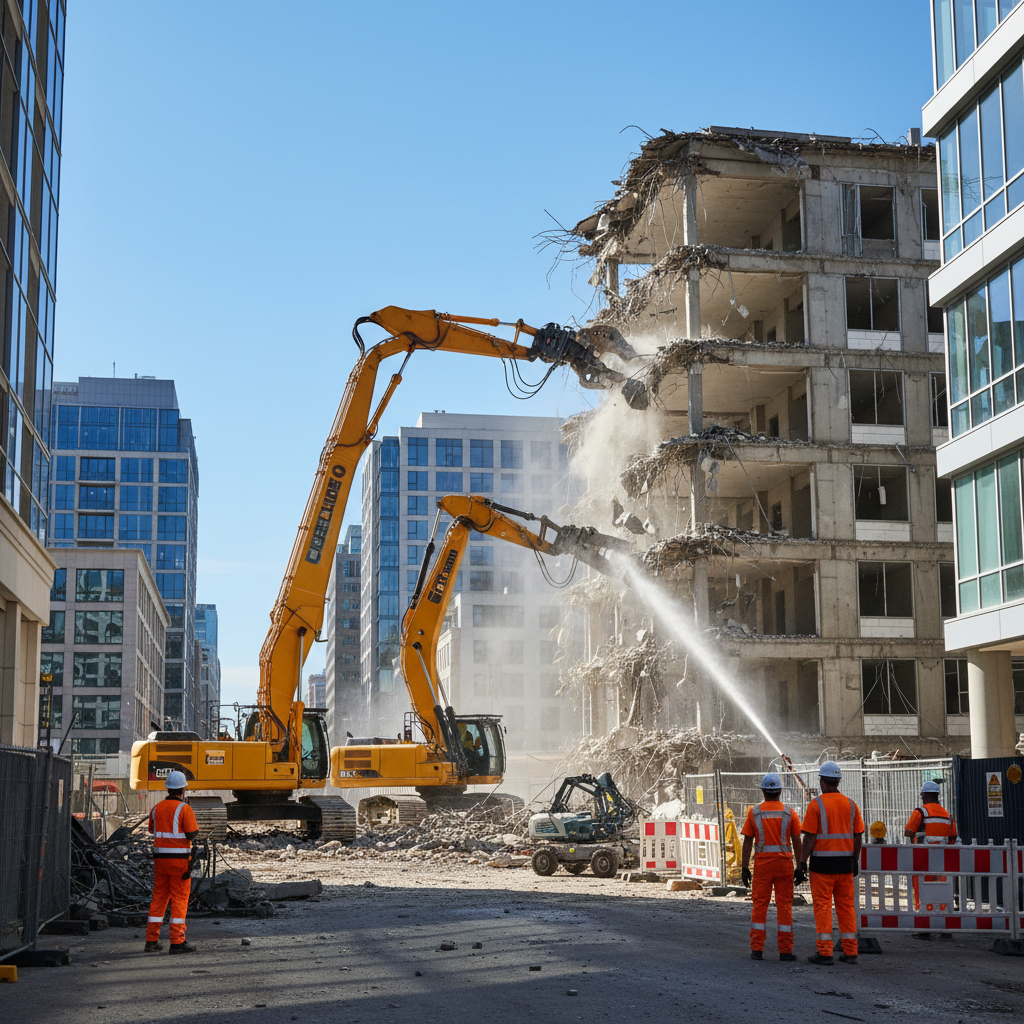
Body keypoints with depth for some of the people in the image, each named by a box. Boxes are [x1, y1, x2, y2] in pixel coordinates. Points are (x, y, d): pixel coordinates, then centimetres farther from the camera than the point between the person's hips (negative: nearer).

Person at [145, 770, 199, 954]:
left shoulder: (156, 808, 7)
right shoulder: (185, 809, -11)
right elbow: (191, 834, -17)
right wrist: (195, 829, 5)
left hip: (160, 858, 5)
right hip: (180, 859, -5)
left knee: (159, 899, 11)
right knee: (180, 900, -2)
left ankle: (151, 940, 11)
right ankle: (177, 942, -4)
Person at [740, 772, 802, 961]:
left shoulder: (754, 813, 0)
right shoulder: (790, 813, 1)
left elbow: (747, 842, -1)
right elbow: (796, 843, 0)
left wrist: (745, 868, 2)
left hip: (762, 863, 0)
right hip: (784, 863, 0)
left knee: (759, 905, 4)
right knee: (784, 906, 4)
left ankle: (757, 949, 0)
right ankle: (785, 950, 3)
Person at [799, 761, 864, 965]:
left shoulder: (816, 804, -7)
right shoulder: (850, 804, 7)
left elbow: (809, 838, -11)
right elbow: (858, 837, 9)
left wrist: (802, 863, -8)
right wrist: (855, 862, 18)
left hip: (822, 863, -4)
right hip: (845, 863, 5)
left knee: (822, 906, -1)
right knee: (846, 905, 10)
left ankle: (825, 952, -3)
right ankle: (850, 952, 11)